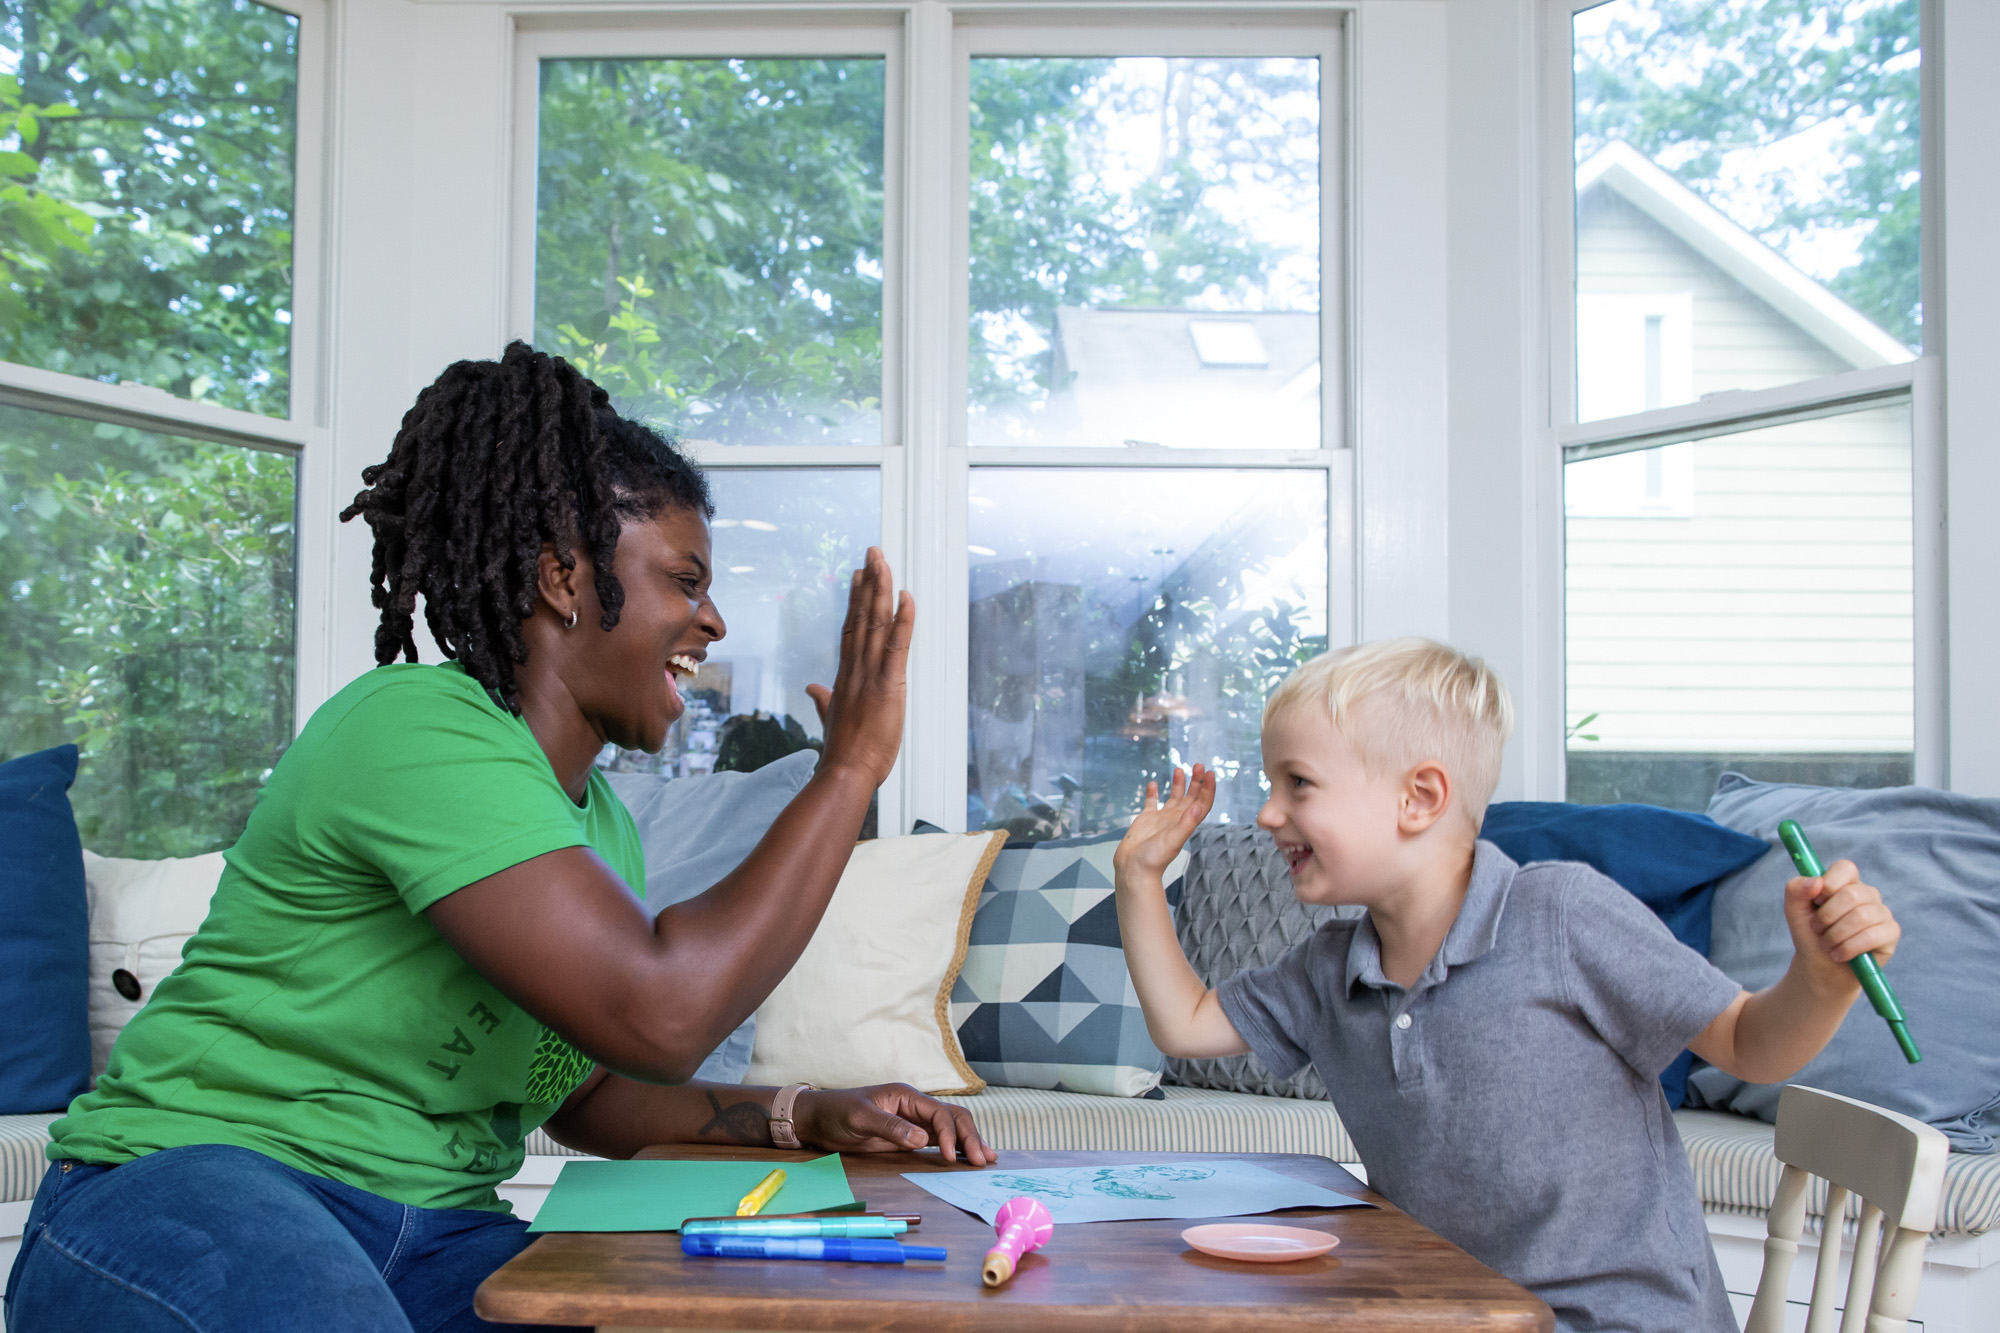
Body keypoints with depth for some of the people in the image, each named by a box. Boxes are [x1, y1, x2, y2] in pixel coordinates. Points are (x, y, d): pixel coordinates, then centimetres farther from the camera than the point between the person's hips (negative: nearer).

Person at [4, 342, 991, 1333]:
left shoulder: (598, 822, 11)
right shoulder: (418, 728, -19)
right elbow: (659, 1016, -29)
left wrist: (808, 1117, 3)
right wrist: (850, 769, -19)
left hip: (431, 1239, 7)